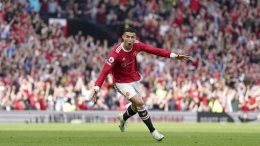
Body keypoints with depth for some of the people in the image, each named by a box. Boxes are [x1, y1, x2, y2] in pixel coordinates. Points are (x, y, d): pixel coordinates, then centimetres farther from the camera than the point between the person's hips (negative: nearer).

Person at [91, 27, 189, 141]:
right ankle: (153, 131, -9)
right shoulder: (116, 53, -30)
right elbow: (105, 71, -32)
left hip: (135, 80, 7)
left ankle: (123, 118, 55)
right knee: (140, 103, -22)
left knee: (137, 106, 22)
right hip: (122, 83, -7)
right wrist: (97, 88, -41)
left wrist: (174, 56, -12)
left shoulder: (136, 45, -15)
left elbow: (154, 50, -8)